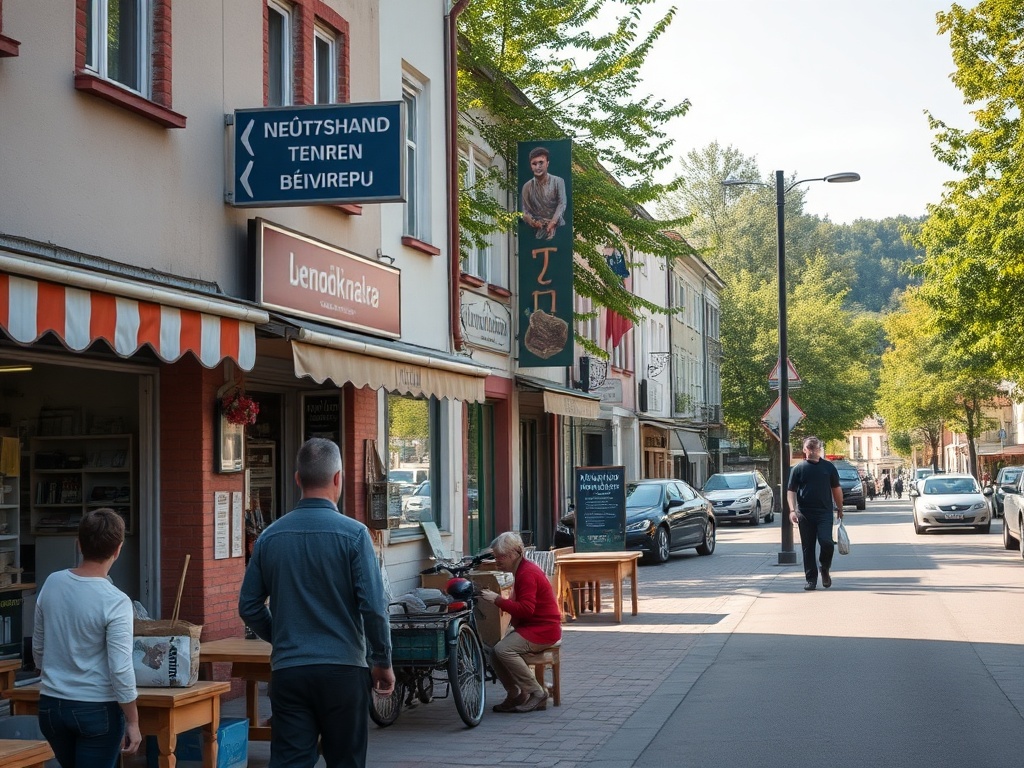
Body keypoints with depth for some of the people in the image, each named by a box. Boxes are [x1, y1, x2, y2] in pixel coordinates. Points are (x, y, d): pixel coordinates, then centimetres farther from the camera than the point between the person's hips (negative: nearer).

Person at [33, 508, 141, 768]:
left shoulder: (52, 583, -2)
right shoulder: (115, 602, -17)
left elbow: (38, 649, 9)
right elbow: (120, 671, -18)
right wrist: (133, 722, -8)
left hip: (50, 706, 5)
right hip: (97, 709, -5)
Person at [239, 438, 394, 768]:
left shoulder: (269, 536, 3)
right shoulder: (353, 534, -9)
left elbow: (249, 607, 7)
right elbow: (373, 607, -12)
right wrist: (383, 663, 1)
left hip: (287, 670, 3)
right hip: (343, 670, -3)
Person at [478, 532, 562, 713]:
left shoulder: (527, 574, -19)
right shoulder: (523, 570, 14)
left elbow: (526, 609, -28)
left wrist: (497, 600, -27)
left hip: (543, 630, -10)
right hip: (530, 626, 10)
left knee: (503, 650, -27)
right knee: (494, 653, -2)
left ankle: (537, 694, -17)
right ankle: (515, 695, 7)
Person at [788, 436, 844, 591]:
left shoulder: (828, 467, 7)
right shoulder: (799, 468, 4)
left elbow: (836, 489, 15)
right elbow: (791, 491, 1)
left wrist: (840, 509, 15)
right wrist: (792, 510, -11)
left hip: (824, 513, 0)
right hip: (805, 514, 0)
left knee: (826, 542, -14)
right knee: (808, 548, 3)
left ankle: (825, 569, 13)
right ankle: (811, 579, 12)